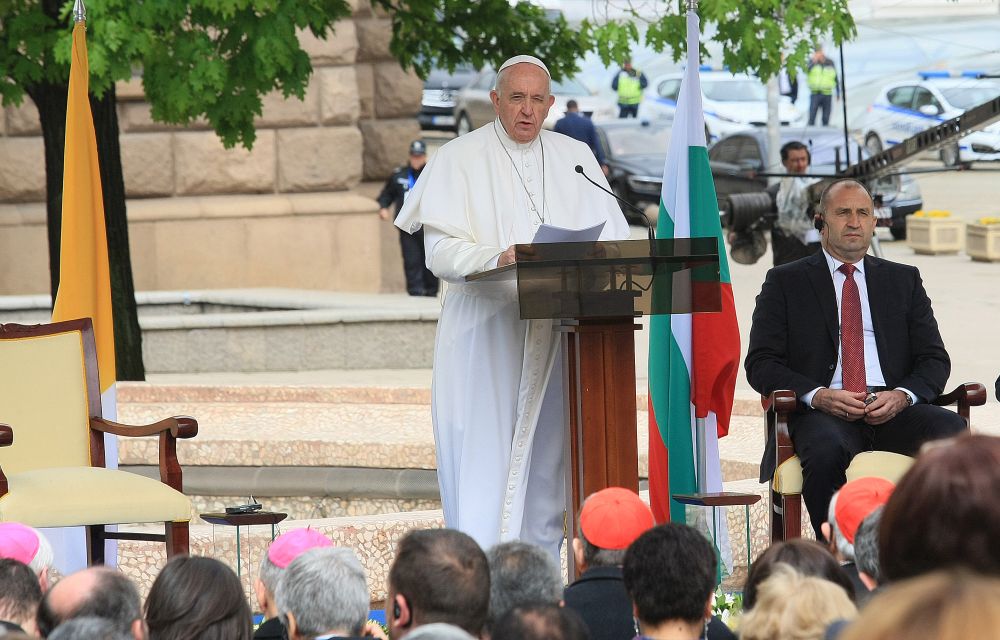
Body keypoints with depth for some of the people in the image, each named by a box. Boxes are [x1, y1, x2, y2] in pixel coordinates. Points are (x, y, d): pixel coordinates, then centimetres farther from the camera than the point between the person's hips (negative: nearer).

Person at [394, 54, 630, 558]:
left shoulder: (575, 158, 15)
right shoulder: (459, 159, 2)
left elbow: (612, 237, 11)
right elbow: (441, 251, -8)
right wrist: (496, 260, -27)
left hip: (557, 335, 4)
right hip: (484, 340, -4)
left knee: (546, 462, 3)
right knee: (484, 463, -10)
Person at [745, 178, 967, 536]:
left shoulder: (904, 281, 22)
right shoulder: (786, 282, 15)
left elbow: (934, 360, 15)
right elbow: (760, 363, 5)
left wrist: (903, 395, -9)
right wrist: (817, 395, -13)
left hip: (894, 412, 2)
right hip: (821, 413, -2)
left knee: (953, 432, -30)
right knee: (826, 450, -39)